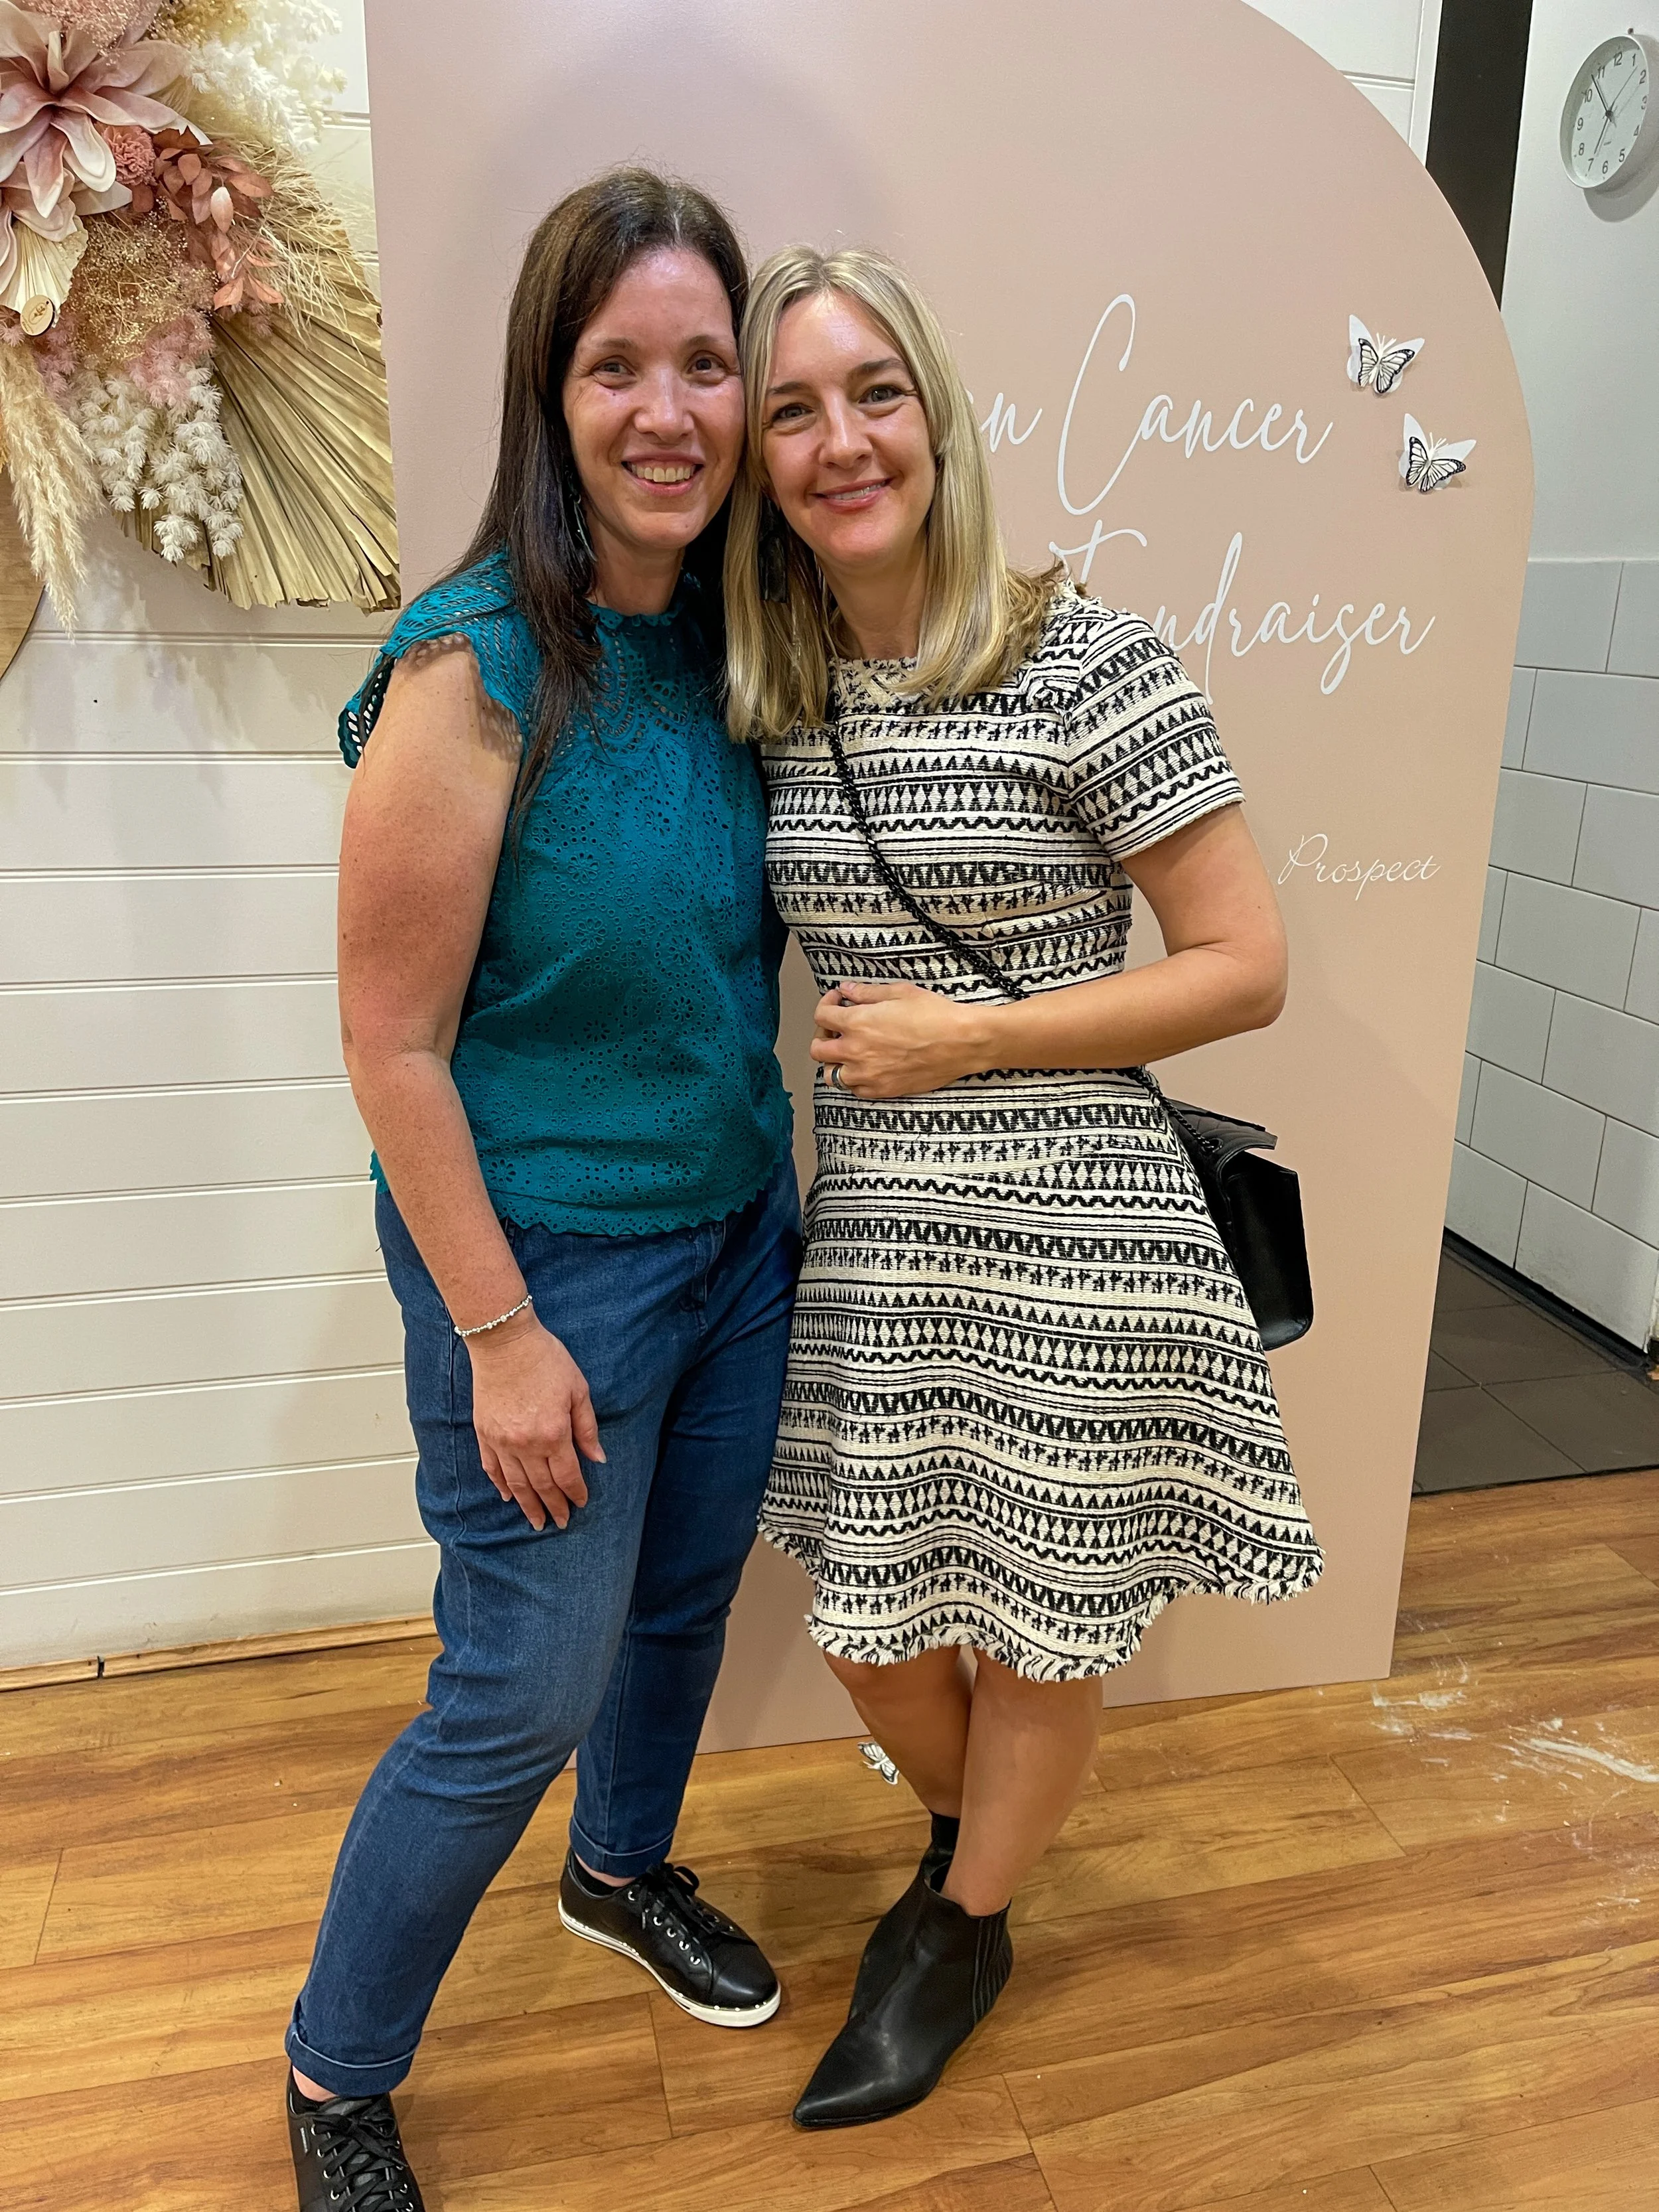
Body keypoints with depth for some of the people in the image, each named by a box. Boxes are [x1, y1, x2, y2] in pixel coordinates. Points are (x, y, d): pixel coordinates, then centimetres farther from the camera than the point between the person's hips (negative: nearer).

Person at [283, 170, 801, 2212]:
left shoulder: (724, 638, 1)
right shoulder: (476, 671, -21)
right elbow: (392, 1043, -19)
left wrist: (779, 1184, 11)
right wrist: (499, 1334, -16)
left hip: (736, 1225, 7)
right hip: (549, 1256, -7)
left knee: (689, 1586, 23)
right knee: (521, 1700, 5)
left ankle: (624, 1872, 54)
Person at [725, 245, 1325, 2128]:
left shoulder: (1088, 665, -11)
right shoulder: (774, 700, 5)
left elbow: (1246, 968, -10)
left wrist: (963, 1036, -13)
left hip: (1071, 1235, -4)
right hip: (871, 1234, 5)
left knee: (1037, 1637, 14)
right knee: (871, 1631, 16)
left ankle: (966, 1927, 43)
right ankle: (966, 1832, 50)